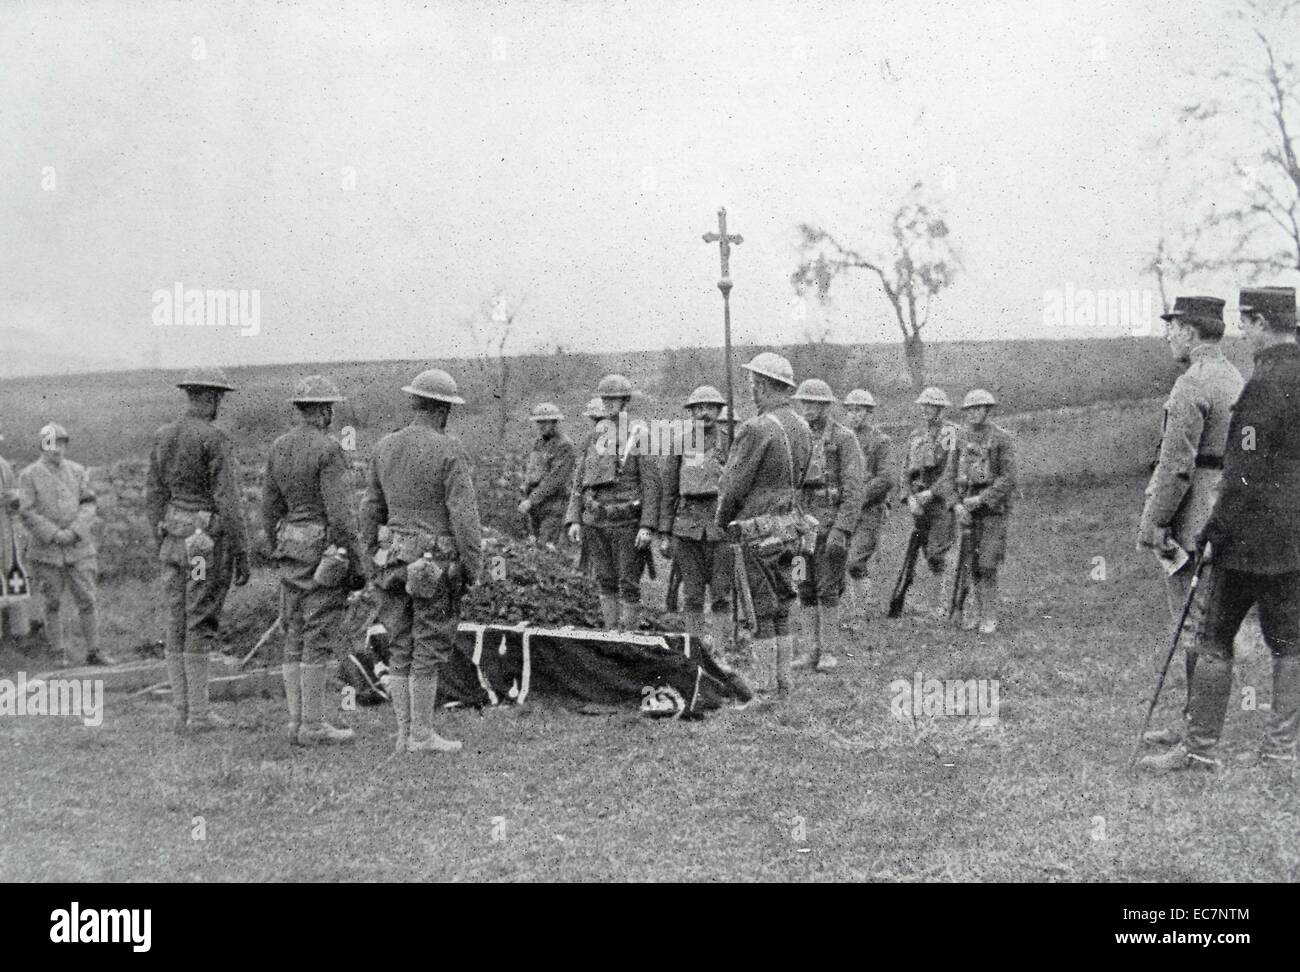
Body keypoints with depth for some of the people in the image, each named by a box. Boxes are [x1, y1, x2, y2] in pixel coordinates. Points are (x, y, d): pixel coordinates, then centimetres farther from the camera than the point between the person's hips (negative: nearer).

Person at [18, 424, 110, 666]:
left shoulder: (77, 471, 8)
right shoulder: (29, 476, -1)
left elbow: (88, 504, 4)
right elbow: (27, 513, -6)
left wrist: (74, 531, -11)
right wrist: (54, 534, -14)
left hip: (79, 549, 2)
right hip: (46, 552, -2)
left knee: (88, 601, -1)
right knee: (52, 605, 5)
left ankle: (94, 651, 6)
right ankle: (61, 653, 14)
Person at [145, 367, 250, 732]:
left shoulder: (163, 436, 8)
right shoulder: (214, 439, -13)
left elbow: (153, 497, 12)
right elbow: (228, 501, -16)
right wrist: (241, 555, -11)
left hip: (173, 538, 7)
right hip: (209, 541, -7)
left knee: (176, 626, 9)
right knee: (199, 626, -3)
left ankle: (182, 710, 13)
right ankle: (199, 713, 1)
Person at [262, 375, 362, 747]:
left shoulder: (278, 447, 9)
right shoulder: (327, 449, -14)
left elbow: (269, 506, 13)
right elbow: (339, 511, -18)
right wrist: (356, 560, -12)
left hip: (291, 546, 8)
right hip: (324, 548, -8)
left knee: (295, 637, 10)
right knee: (318, 638, -4)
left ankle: (297, 722, 13)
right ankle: (313, 726, -1)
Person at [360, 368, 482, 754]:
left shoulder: (385, 447, 7)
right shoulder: (449, 451, -12)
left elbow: (371, 508, 12)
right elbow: (463, 515, -15)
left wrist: (374, 558, 20)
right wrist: (474, 566, -7)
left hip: (394, 559, 6)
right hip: (438, 563, -6)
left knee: (401, 650, 10)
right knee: (429, 650, 0)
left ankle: (405, 734, 13)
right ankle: (422, 735, 3)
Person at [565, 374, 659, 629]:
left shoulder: (640, 436, -3)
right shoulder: (592, 438, 11)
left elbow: (652, 484, -7)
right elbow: (577, 482, 12)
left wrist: (647, 527, -15)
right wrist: (573, 520, 1)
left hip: (627, 522, -5)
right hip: (595, 521, 5)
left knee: (629, 584, 0)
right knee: (606, 582, 10)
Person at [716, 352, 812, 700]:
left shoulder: (757, 429, -19)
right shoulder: (801, 427, 8)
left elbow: (733, 485, -14)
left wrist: (722, 522, 2)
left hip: (756, 530, -8)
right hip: (788, 523, 8)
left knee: (760, 612, -2)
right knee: (779, 610, 14)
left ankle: (765, 688, 1)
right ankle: (782, 684, 19)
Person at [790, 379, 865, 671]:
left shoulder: (844, 439, -5)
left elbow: (854, 489, -11)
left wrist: (841, 530, -19)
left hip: (833, 523, -6)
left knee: (827, 588, -6)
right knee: (806, 589, 5)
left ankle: (830, 652, 1)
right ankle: (811, 650, 11)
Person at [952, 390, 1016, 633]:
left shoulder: (1001, 438, -5)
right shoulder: (960, 437, 8)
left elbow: (1008, 478, -10)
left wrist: (981, 499, -17)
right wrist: (958, 504, -5)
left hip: (992, 506, -4)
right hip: (966, 505, 4)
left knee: (987, 563, -9)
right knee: (969, 564, 5)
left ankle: (989, 617, -3)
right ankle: (974, 611, 17)